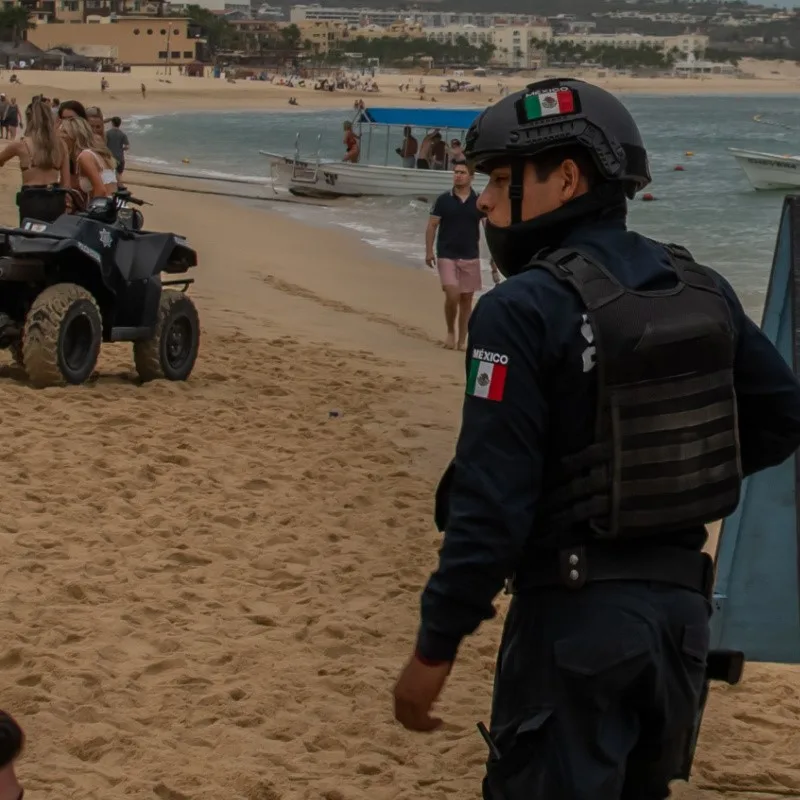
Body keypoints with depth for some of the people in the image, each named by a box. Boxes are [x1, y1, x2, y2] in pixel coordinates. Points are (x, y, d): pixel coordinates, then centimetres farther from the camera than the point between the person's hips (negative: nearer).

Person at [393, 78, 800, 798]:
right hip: (682, 599, 7)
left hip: (578, 611, -7)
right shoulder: (701, 290, 5)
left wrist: (435, 650, -12)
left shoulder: (525, 310, -16)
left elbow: (493, 500, -19)